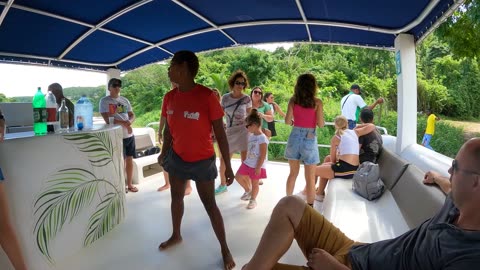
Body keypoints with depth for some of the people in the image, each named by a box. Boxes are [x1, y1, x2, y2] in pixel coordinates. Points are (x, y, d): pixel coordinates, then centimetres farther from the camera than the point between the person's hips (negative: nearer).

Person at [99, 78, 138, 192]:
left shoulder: (125, 100, 10)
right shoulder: (104, 101, -5)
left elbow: (132, 115, 11)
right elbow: (107, 119, -15)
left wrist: (129, 122, -12)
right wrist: (124, 123, -21)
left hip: (129, 135, 5)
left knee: (129, 159, 10)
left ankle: (129, 184, 24)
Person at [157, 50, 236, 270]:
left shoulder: (207, 96, -20)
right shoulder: (169, 98, -3)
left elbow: (220, 134, -15)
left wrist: (228, 166, -13)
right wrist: (164, 153, 18)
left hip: (202, 161, -5)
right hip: (177, 158, 6)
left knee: (210, 205, 2)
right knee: (176, 197, 20)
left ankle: (224, 248, 19)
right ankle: (176, 235, 44)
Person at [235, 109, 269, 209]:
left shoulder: (262, 138, -22)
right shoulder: (251, 136, 6)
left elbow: (263, 155, -22)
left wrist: (258, 167, -21)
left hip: (257, 166, -8)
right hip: (247, 163, 8)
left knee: (254, 183, 7)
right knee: (238, 177, 14)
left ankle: (253, 200, 26)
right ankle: (248, 191, 36)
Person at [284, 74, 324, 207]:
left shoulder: (293, 100, -1)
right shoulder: (317, 102, -8)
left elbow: (287, 121, -2)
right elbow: (321, 124, -8)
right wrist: (322, 120, 13)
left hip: (295, 137, 3)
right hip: (309, 139, -3)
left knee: (293, 173, 19)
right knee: (310, 178, 7)